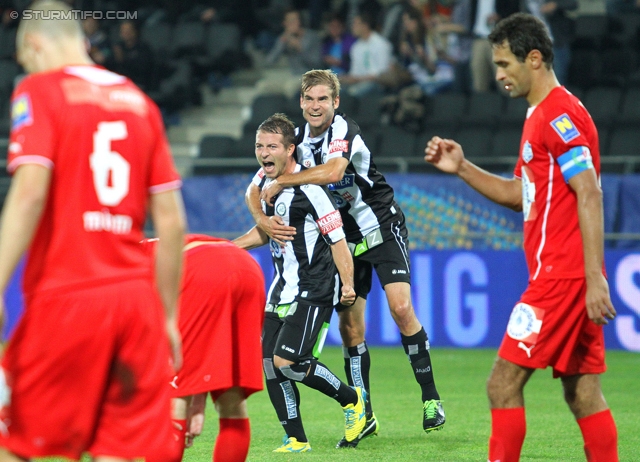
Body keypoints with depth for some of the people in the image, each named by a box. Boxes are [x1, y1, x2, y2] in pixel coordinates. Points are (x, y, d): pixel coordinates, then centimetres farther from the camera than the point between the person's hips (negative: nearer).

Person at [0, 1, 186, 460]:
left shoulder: (38, 91, 0)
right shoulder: (139, 101, 16)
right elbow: (172, 221, 14)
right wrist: (169, 317, 19)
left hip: (65, 299, -5)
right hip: (136, 297, 5)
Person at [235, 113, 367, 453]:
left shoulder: (307, 189, -18)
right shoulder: (262, 181, 7)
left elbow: (337, 237, -15)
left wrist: (347, 284, -20)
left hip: (314, 290, -8)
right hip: (283, 286, 8)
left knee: (287, 362, -17)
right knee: (269, 363, -1)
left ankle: (351, 399, 6)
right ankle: (296, 440, 8)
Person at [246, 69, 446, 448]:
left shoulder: (345, 131, -19)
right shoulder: (296, 140, -2)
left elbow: (333, 171, -40)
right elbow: (255, 189, 0)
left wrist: (281, 182, -30)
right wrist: (263, 220, -21)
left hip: (383, 228, -5)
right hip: (343, 238, 5)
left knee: (401, 307, -19)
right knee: (349, 324, 0)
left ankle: (431, 398, -9)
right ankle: (364, 417, 9)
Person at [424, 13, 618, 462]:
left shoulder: (560, 114, -13)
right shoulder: (541, 115, 19)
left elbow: (590, 195, -20)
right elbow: (520, 194, 26)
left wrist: (593, 277, -25)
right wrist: (462, 168, 15)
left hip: (561, 276, -10)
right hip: (565, 277, 10)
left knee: (503, 385, -7)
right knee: (582, 394, 7)